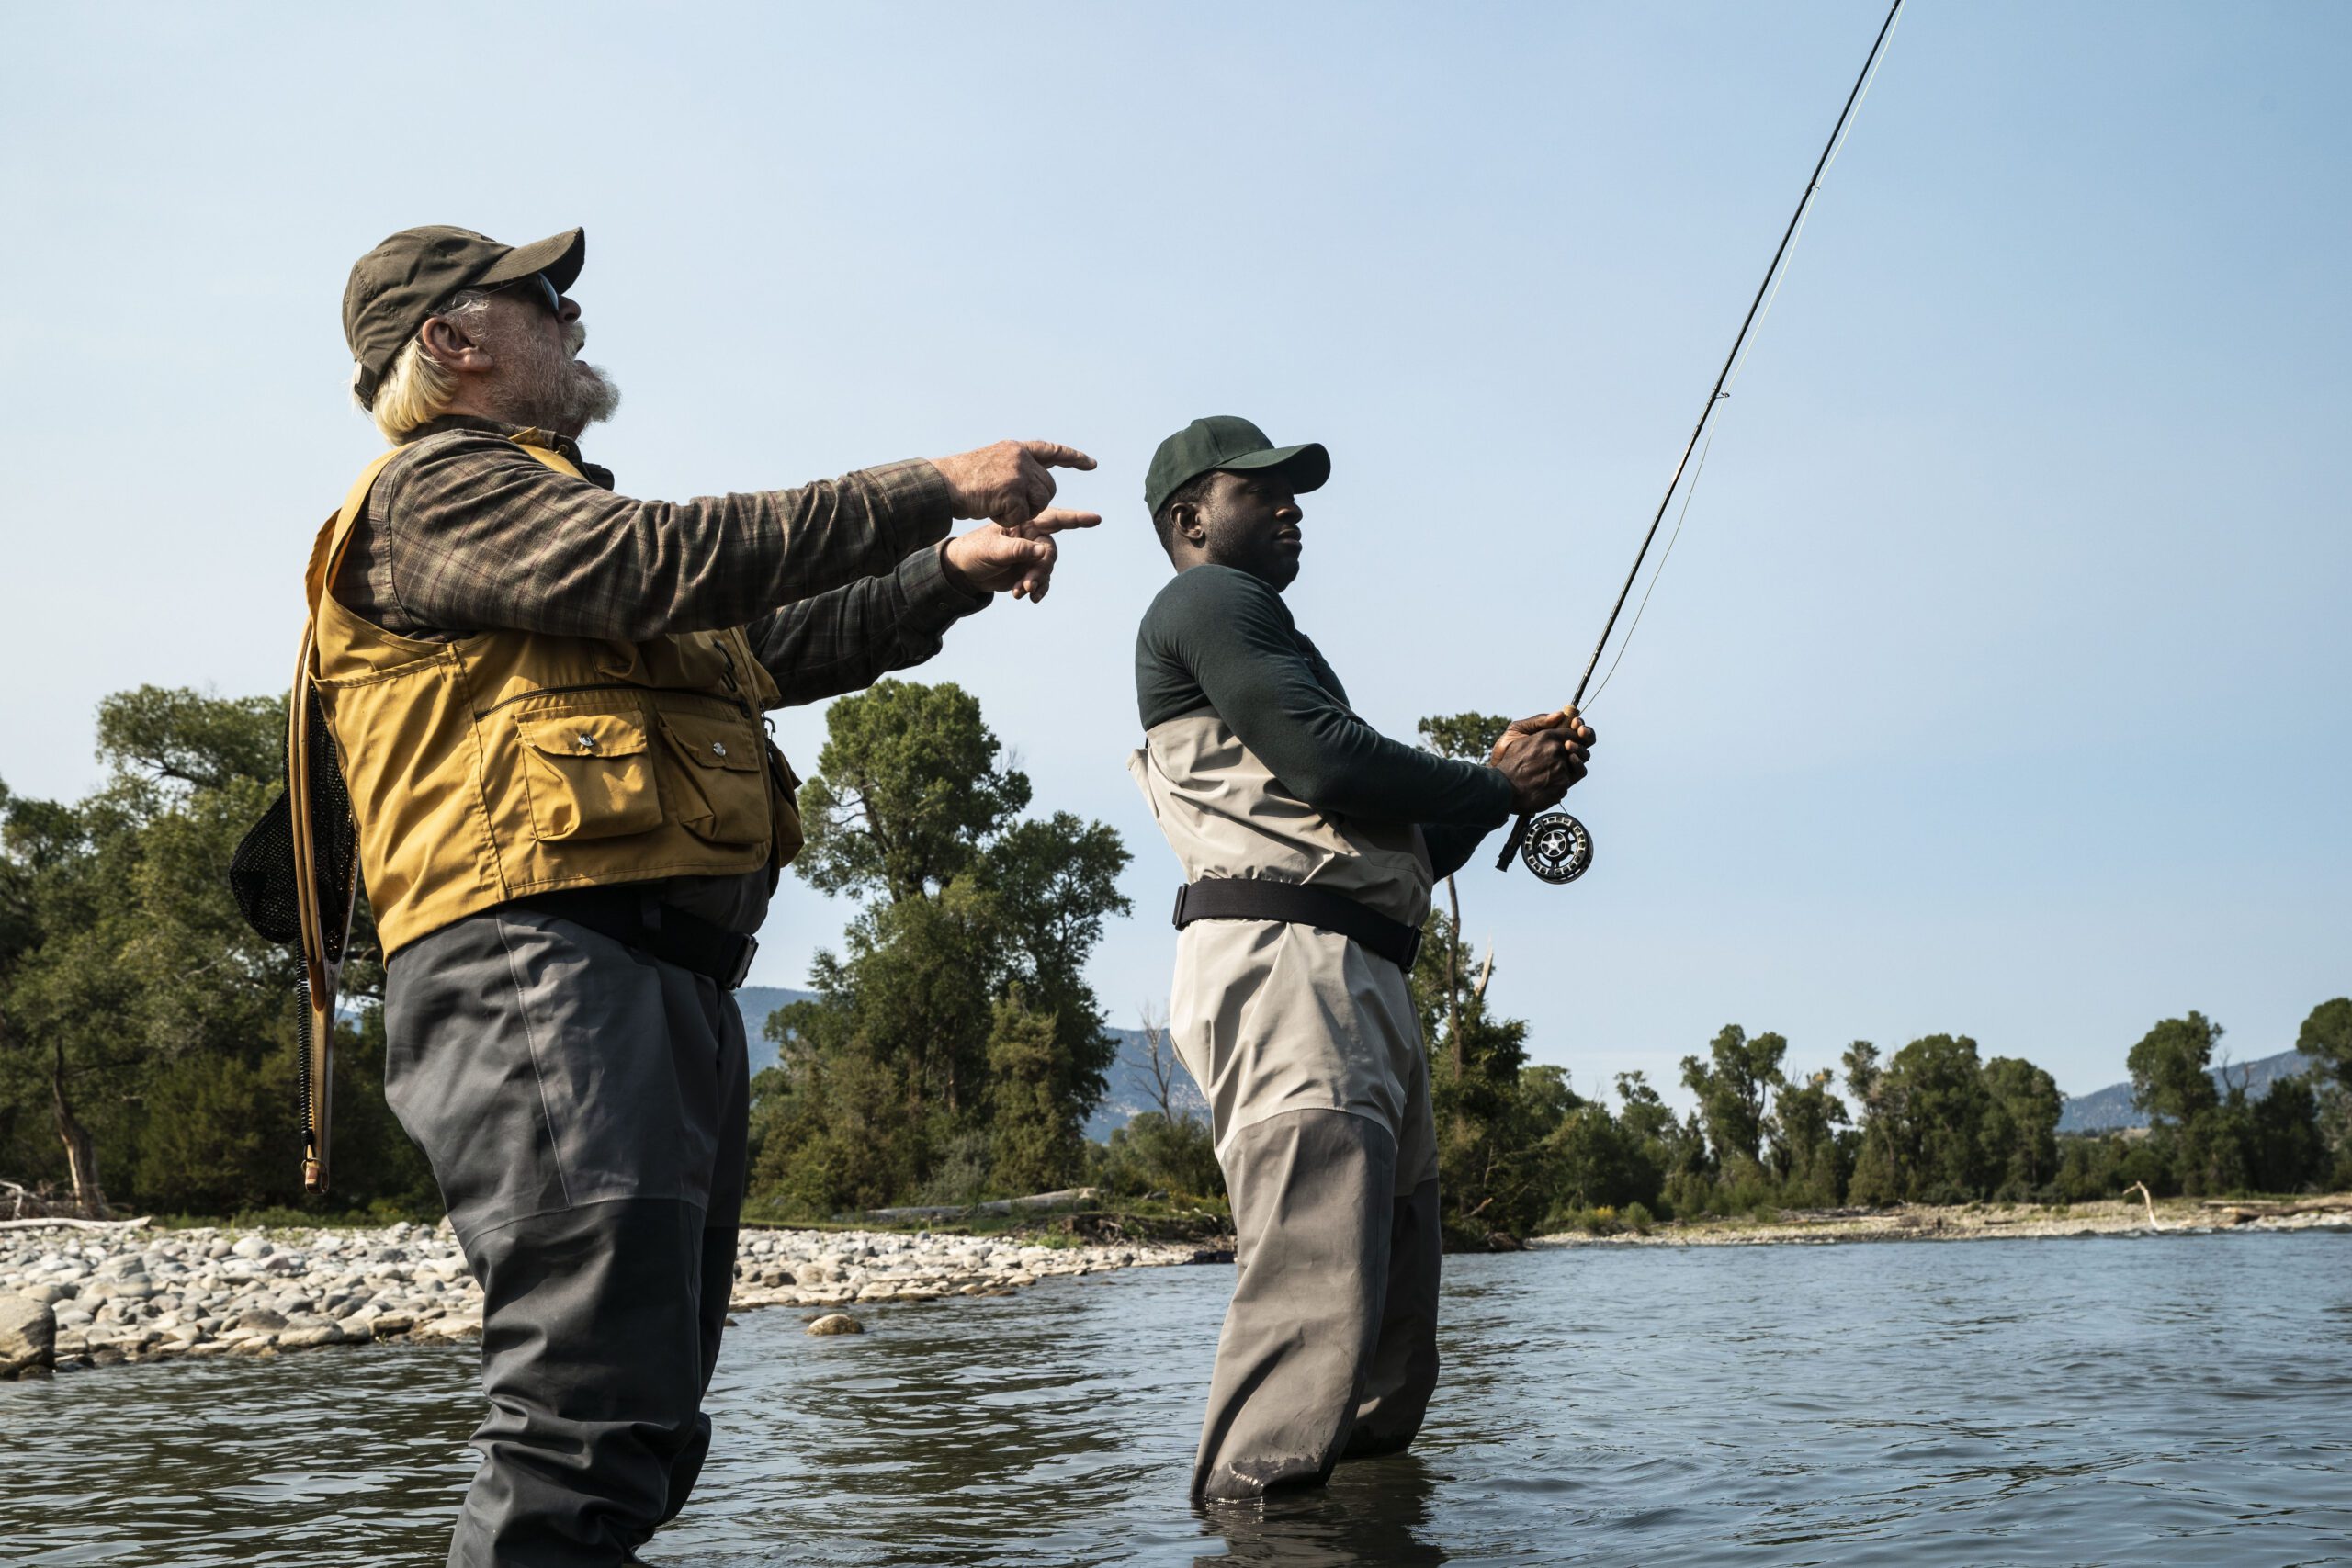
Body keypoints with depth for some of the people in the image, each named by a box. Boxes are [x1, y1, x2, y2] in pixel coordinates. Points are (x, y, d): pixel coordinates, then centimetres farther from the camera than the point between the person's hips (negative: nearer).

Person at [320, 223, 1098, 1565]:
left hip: (674, 986, 10)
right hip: (549, 971, -10)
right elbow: (669, 562, -14)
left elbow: (776, 647, 29)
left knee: (646, 1434, 12)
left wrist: (952, 573, 16)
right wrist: (934, 487, -11)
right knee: (595, 1419, -19)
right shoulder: (436, 489, 2)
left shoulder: (554, 508, 33)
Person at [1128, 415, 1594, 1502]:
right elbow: (1325, 762, -12)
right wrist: (1500, 787, 2)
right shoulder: (1207, 601, 4)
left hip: (1356, 984, 11)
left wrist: (1497, 778, 15)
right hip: (1281, 960, -11)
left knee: (1395, 1328, 11)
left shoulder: (1256, 632, 34)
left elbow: (1399, 849, 30)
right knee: (1315, 1302, -22)